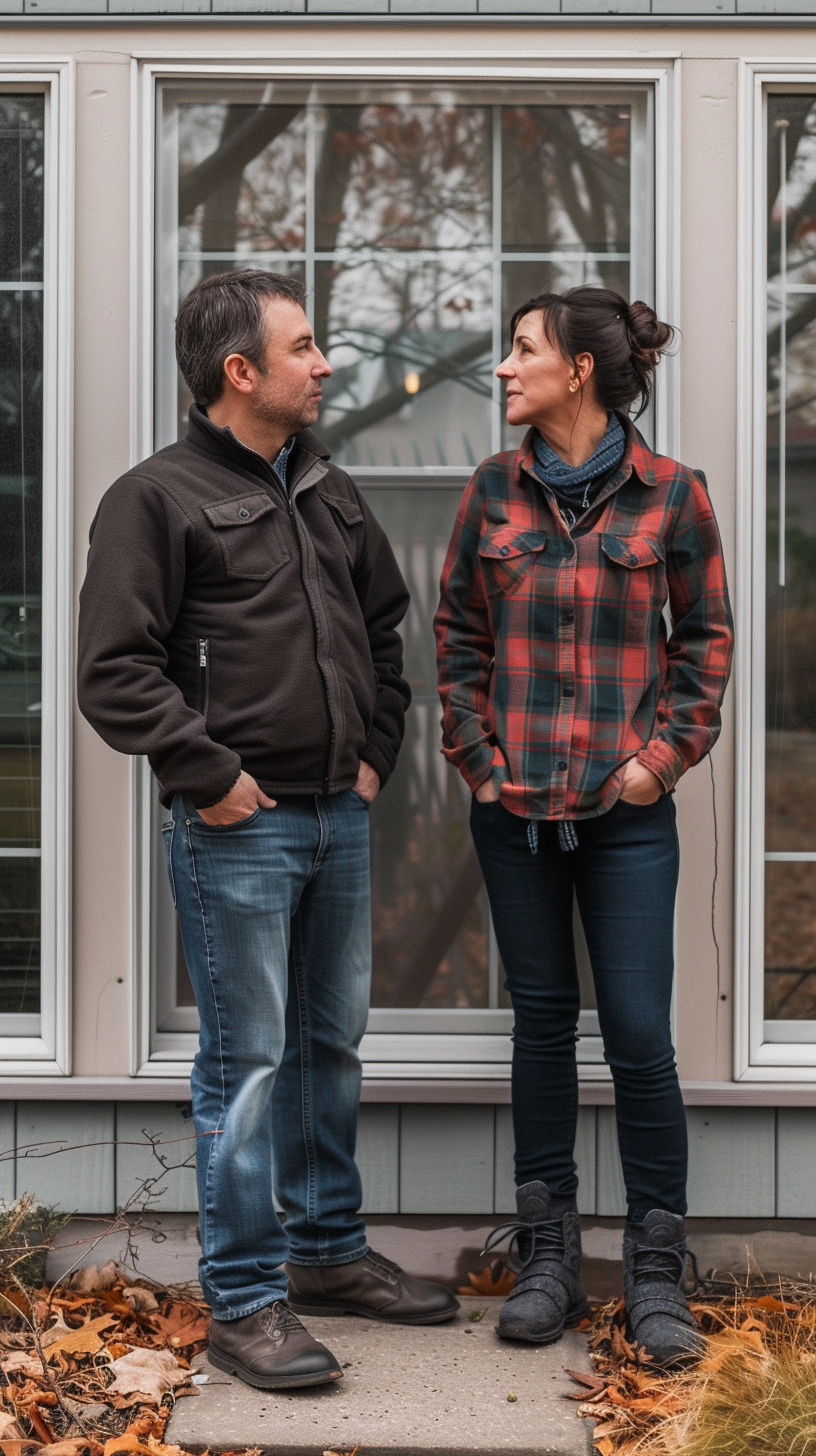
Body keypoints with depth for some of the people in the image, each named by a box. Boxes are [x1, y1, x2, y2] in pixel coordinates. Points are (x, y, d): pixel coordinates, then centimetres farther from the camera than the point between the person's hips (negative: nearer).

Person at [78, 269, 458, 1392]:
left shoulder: (330, 492, 14)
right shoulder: (158, 498, -9)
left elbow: (385, 626, 24)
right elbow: (116, 670, -15)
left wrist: (377, 748, 13)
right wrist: (209, 775, -17)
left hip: (339, 818, 8)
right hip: (236, 832, -7)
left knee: (331, 1044, 16)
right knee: (246, 1063, -2)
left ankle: (330, 1253, 31)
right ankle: (244, 1303, 8)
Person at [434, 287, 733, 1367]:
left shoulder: (671, 495, -2)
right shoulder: (493, 493, 5)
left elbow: (705, 636, 4)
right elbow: (459, 632, 10)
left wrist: (666, 752, -4)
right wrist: (474, 752, 2)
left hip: (626, 809, -2)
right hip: (513, 804, 3)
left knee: (639, 1034, -2)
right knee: (542, 1019, 10)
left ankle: (657, 1276, 13)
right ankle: (549, 1259, 22)